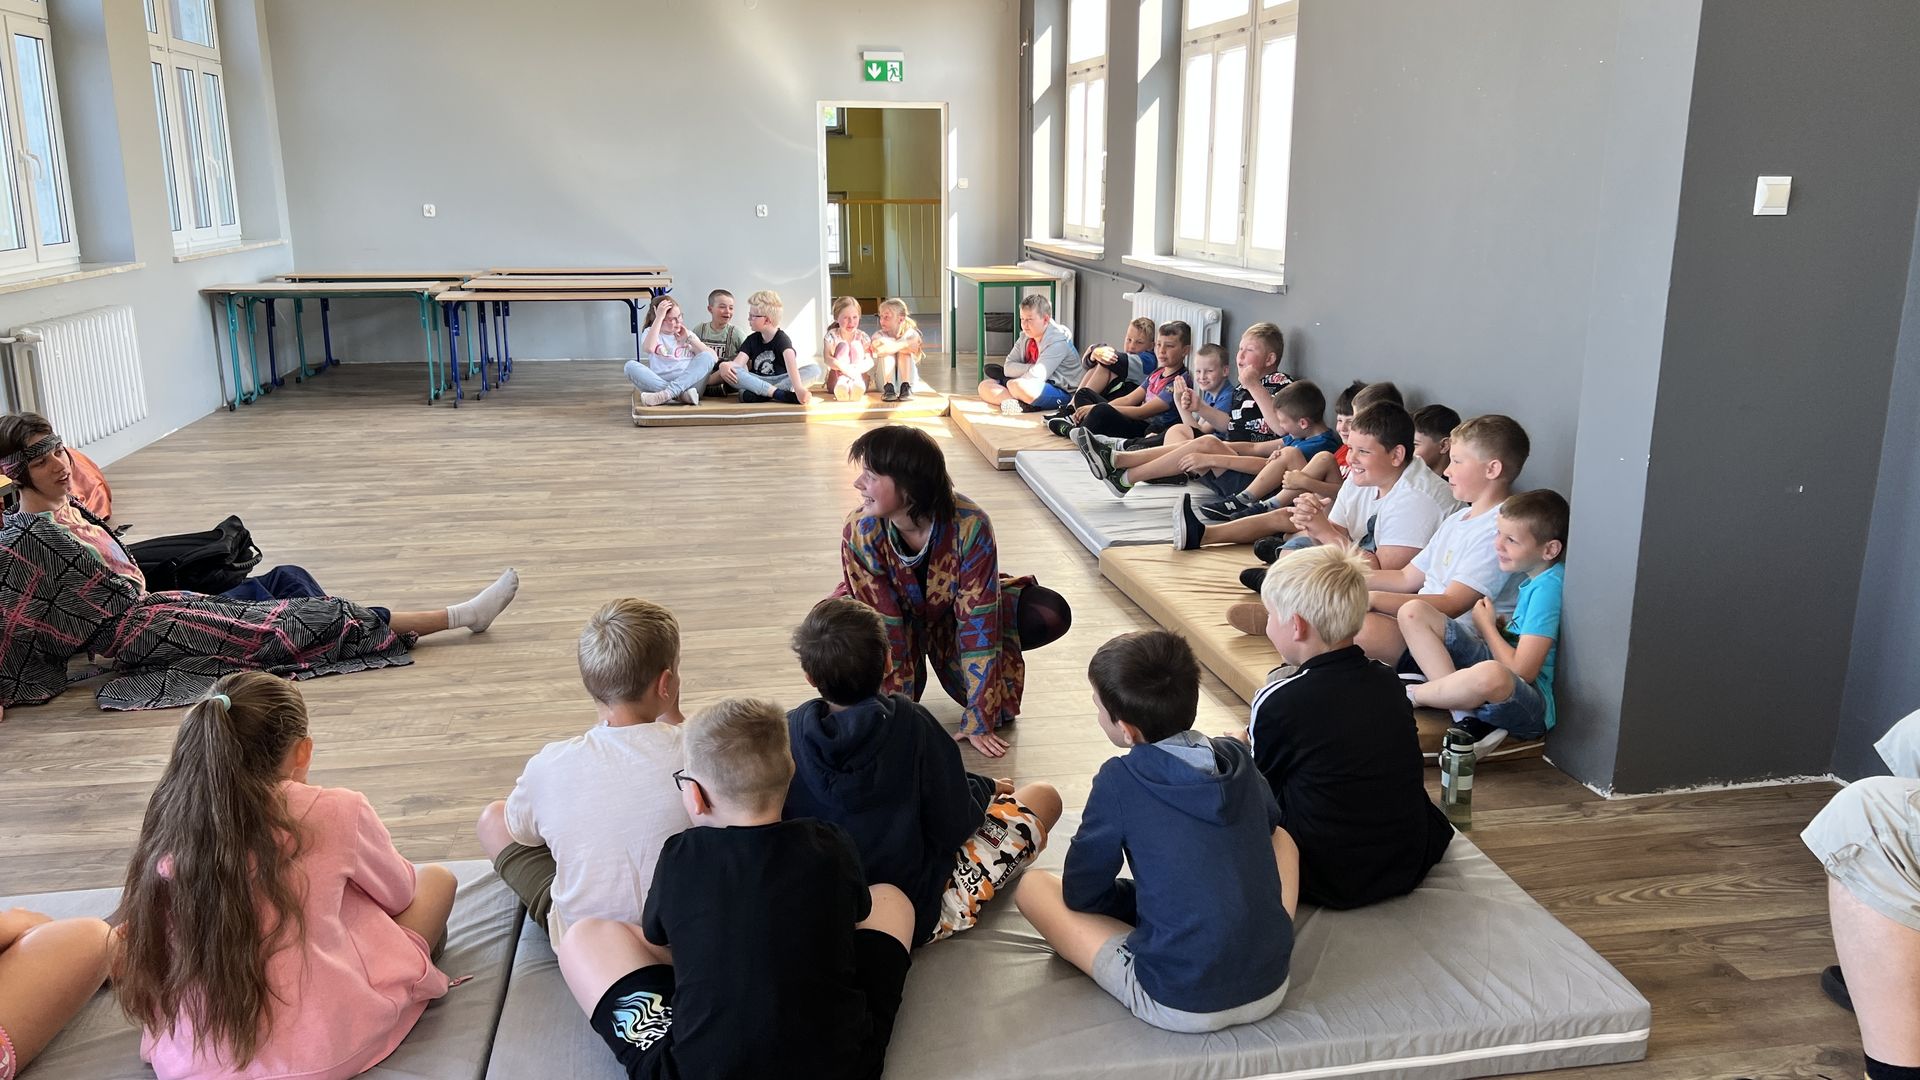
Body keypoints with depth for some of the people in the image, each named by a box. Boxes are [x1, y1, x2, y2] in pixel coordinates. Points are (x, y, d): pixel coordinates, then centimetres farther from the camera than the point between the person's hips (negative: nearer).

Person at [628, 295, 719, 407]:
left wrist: (689, 338, 4)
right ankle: (680, 394, -37)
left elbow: (714, 358, 5)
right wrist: (659, 317, -10)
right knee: (631, 365, -23)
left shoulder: (687, 334, 19)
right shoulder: (651, 332, 13)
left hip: (688, 384, 1)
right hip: (658, 384, -1)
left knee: (706, 357, -22)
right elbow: (648, 348, -14)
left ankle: (666, 395, -39)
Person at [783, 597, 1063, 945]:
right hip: (918, 919, -4)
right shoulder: (910, 724, -23)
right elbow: (954, 826, -16)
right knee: (1044, 797, 12)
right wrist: (986, 788, 7)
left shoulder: (788, 733, -15)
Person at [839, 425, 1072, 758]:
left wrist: (979, 722, -28)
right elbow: (883, 626, -25)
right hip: (897, 618, 1)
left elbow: (977, 620, -31)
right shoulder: (860, 530, -30)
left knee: (1051, 614, -24)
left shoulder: (969, 524, -34)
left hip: (954, 612, 0)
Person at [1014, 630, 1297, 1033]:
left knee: (1033, 885, 7)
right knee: (1280, 837, 29)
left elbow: (1081, 894, -2)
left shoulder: (1119, 780, -12)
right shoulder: (1237, 758, 2)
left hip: (1179, 1007, -5)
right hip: (1271, 990, 5)